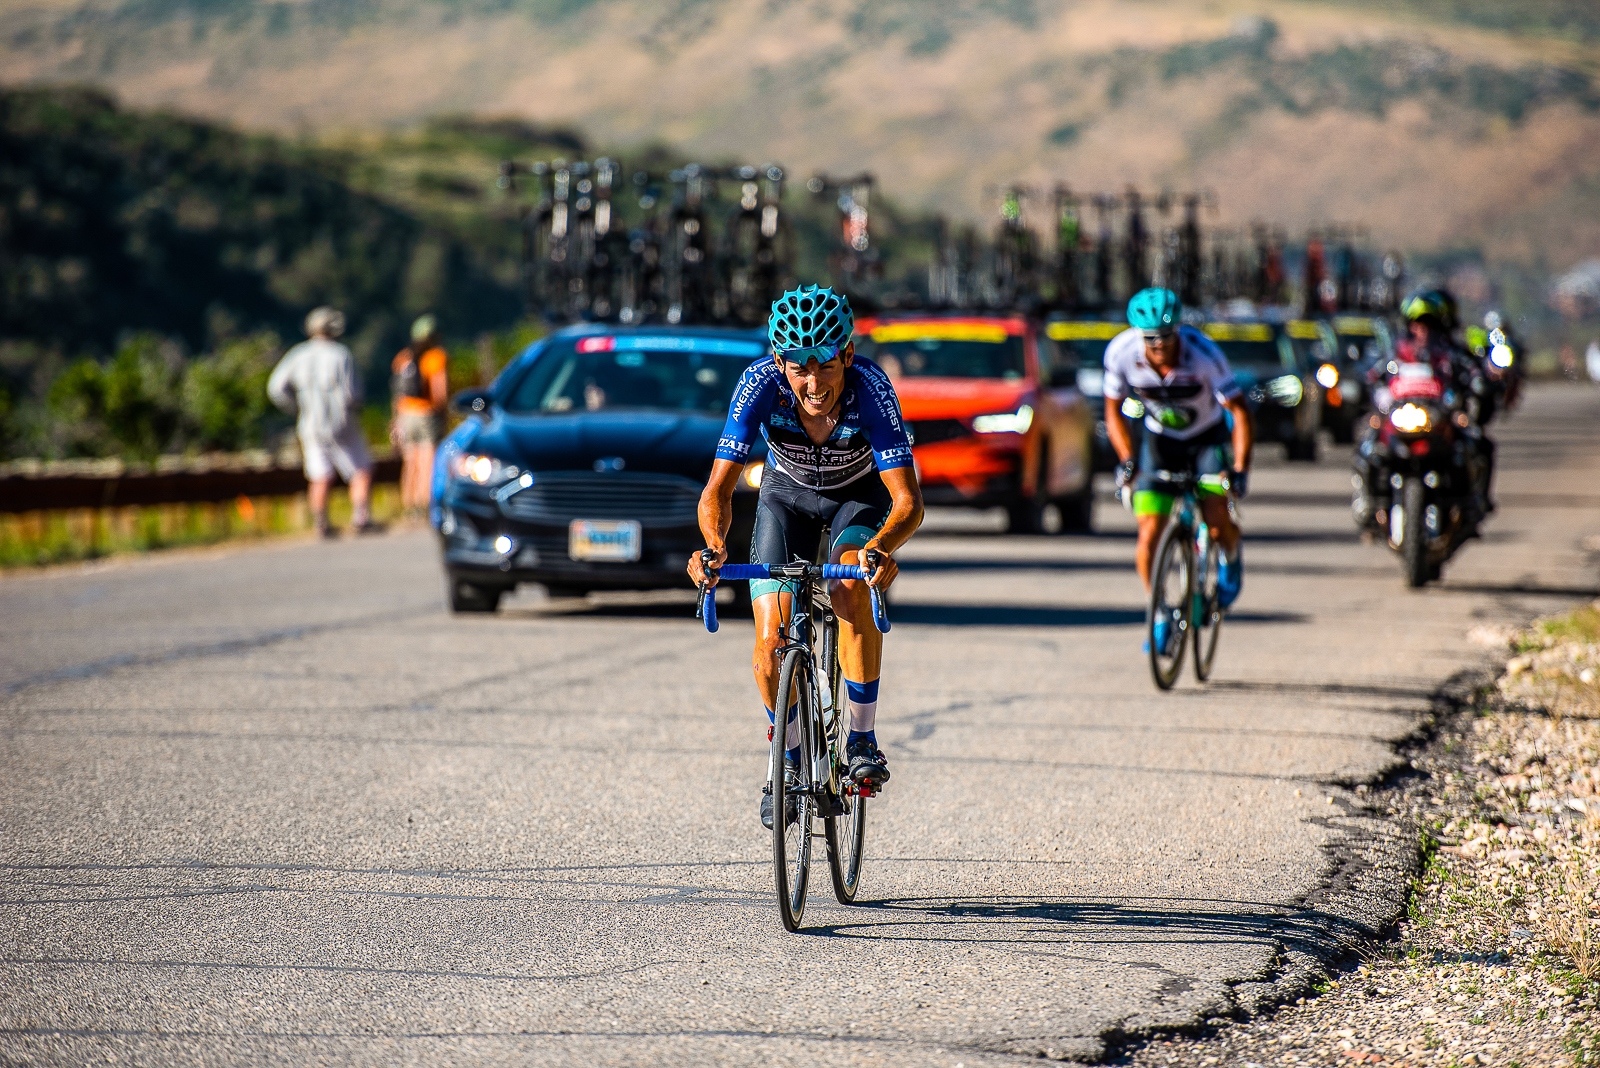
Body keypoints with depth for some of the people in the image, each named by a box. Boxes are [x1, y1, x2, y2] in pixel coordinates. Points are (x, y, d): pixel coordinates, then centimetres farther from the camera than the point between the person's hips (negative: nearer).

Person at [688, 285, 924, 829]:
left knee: (854, 592, -31)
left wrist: (880, 549, -60)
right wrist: (714, 545, -53)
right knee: (772, 643, -11)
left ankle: (863, 740, -15)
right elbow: (718, 489, -32)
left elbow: (909, 502, -39)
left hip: (860, 494, -1)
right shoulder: (759, 385, -34)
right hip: (788, 493, 2)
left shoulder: (870, 388, -37)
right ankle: (790, 760, 14)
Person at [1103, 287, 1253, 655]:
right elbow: (1113, 412, -8)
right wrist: (1126, 460, -21)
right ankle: (1160, 617, 5)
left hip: (1208, 438, -2)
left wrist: (1240, 470, -37)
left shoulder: (1203, 353, -31)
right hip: (1160, 441, 2)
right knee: (1149, 532, -12)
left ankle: (1231, 557, 17)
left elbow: (1240, 414, -27)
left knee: (1217, 522, -20)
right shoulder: (1121, 352, -23)